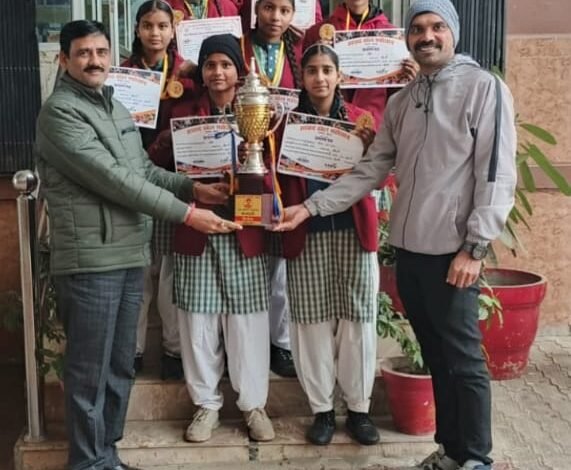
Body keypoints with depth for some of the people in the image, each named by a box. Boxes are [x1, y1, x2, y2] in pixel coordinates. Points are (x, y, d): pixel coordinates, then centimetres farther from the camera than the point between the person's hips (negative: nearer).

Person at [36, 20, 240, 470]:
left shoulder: (116, 107, 17)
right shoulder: (60, 112, -11)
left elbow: (143, 169, 20)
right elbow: (112, 177, -19)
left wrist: (193, 187, 3)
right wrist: (185, 213, -19)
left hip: (131, 256, 8)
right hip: (90, 261, -8)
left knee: (121, 366, 15)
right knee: (91, 371, 1)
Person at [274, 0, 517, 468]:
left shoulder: (484, 87, -5)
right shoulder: (401, 101, 13)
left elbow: (497, 174, -10)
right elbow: (369, 170, 11)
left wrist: (475, 247, -16)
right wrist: (311, 206, 1)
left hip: (452, 250, -6)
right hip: (409, 247, 6)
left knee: (463, 359, 2)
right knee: (436, 356, 15)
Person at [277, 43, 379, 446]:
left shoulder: (361, 118, 7)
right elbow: (278, 176, 2)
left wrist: (371, 147, -17)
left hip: (354, 231, 0)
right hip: (307, 233, 0)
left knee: (357, 320, 5)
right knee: (314, 322, 4)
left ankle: (359, 408, 18)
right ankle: (322, 409, 17)